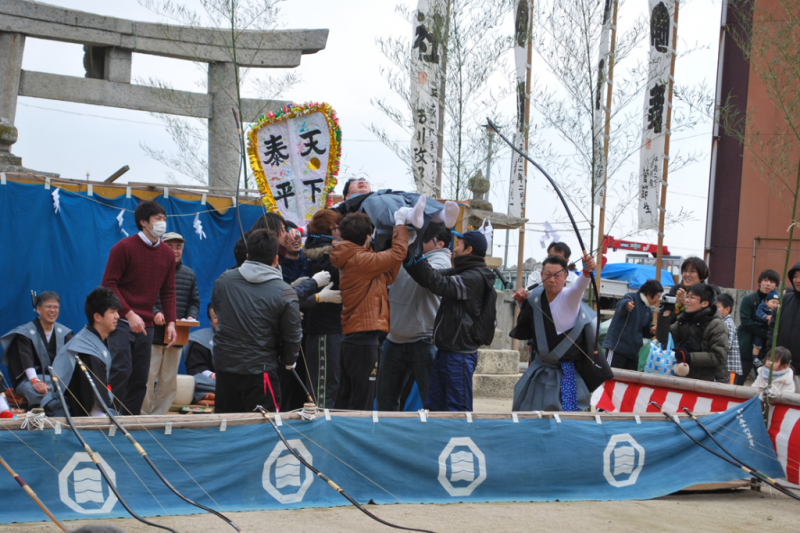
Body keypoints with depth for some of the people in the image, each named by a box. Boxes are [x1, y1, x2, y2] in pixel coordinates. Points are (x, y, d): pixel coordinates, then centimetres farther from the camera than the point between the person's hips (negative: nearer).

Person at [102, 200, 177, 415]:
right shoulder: (124, 247, -5)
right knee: (121, 370, -16)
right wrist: (129, 314, -17)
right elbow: (109, 284, -8)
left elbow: (168, 292, 14)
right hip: (121, 322, -5)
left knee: (140, 379, 4)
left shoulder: (168, 254, 11)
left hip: (146, 325, 6)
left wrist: (171, 322, 1)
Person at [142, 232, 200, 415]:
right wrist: (154, 313, -20)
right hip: (153, 334, -5)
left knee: (169, 381, 9)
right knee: (148, 377, -6)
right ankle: (144, 415, 4)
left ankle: (159, 415, 17)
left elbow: (194, 302, 18)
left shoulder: (189, 274, 13)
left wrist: (191, 316, -2)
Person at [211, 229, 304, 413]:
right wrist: (287, 360, 15)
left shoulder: (223, 280, 0)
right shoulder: (285, 293, -11)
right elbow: (293, 337, -5)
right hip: (260, 371, -4)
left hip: (224, 366, 4)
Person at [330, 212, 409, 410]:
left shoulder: (349, 260, 13)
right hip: (364, 340, -10)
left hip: (350, 339, 10)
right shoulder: (359, 260, -15)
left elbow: (386, 278, 14)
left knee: (345, 401, 15)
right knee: (361, 404, -5)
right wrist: (400, 223, 2)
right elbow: (398, 252, -13)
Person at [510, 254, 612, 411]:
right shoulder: (536, 297, -1)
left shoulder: (569, 297, -18)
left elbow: (580, 286, -42)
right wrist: (523, 303, -2)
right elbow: (524, 330, 16)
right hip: (540, 368, 6)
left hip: (566, 373, -6)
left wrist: (587, 271, -63)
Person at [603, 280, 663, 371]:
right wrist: (627, 305, -57)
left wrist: (651, 330, 4)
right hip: (617, 346, -8)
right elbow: (622, 304, -33)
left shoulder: (648, 311, 17)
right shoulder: (631, 298, -8)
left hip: (633, 352, 9)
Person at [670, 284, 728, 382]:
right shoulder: (683, 320, 11)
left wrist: (690, 357, -25)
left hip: (708, 382, -6)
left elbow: (719, 357, -18)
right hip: (684, 379, 6)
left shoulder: (716, 325, -8)